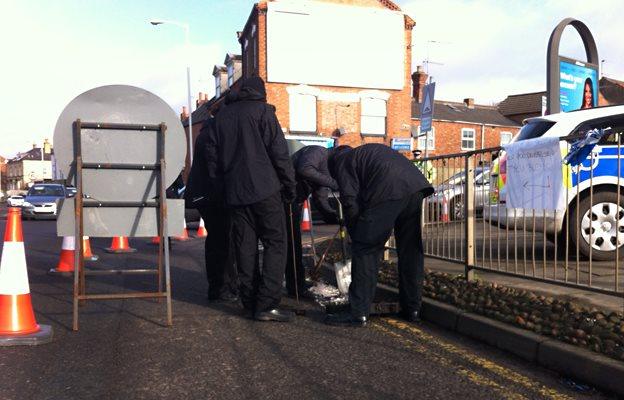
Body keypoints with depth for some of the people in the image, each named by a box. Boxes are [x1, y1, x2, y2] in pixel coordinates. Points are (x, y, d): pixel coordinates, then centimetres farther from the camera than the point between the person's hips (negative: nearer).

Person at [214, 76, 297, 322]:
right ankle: (267, 304, -7)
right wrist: (290, 186, 0)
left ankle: (250, 302, 13)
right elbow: (279, 152, -7)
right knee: (275, 243, -1)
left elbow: (219, 154, 19)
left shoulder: (222, 115, 15)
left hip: (234, 191, 6)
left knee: (245, 247, 9)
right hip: (265, 189, -5)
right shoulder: (263, 110, -2)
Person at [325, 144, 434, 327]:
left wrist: (354, 233, 16)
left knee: (365, 250, 1)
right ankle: (412, 309, 26)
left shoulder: (341, 159, 16)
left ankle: (358, 313, 3)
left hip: (387, 193, -8)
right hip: (416, 187, 8)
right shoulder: (370, 150, 39)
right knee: (410, 249, 16)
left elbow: (350, 199, 4)